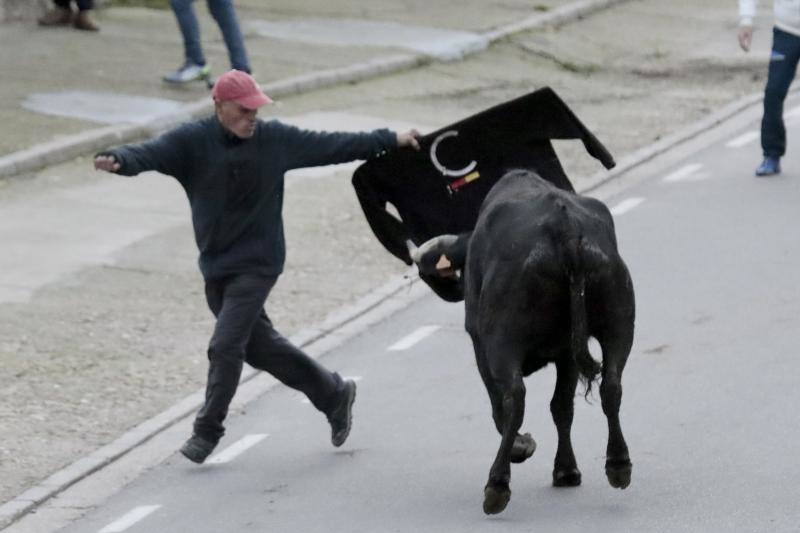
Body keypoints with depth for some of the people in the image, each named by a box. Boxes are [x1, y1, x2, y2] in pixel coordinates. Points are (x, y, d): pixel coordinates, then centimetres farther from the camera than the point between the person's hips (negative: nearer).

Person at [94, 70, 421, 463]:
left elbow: (330, 146, 4)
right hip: (215, 266, 3)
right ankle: (334, 394, 32)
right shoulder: (192, 142, -8)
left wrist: (390, 141, 8)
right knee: (260, 346, 14)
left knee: (225, 345, -12)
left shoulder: (275, 139, -5)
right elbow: (150, 153, -24)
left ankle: (207, 431, 3)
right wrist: (118, 160, -47)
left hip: (256, 265, -3)